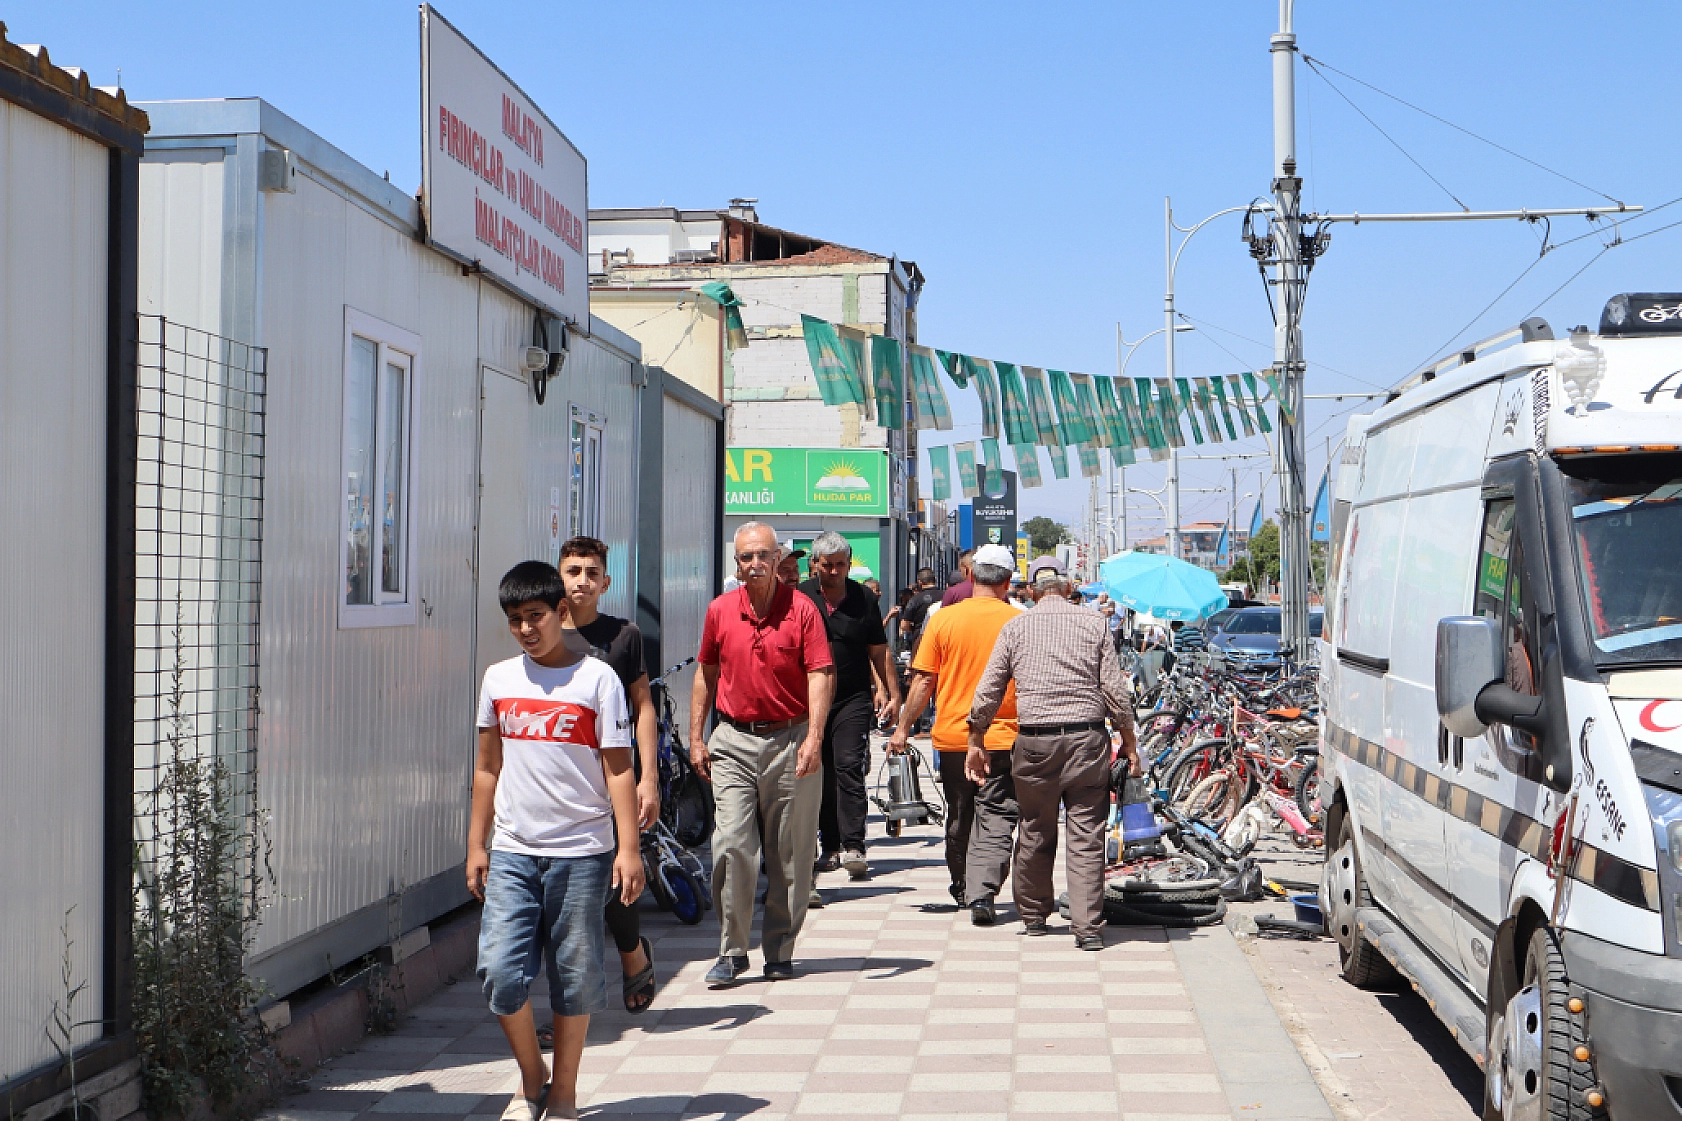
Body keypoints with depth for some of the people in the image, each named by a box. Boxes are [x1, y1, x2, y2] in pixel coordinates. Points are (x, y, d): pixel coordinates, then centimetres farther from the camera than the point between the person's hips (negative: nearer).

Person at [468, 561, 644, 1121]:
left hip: (581, 853, -3)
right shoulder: (499, 679, 8)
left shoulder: (597, 679, -2)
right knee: (501, 972, -6)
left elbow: (618, 769, -3)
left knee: (575, 976, 4)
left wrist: (628, 848, -8)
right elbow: (488, 767, 15)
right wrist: (476, 845, 13)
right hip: (512, 851, 3)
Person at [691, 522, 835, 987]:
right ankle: (731, 952, 2)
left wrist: (814, 738, -20)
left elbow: (820, 675, -9)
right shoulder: (720, 610, 5)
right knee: (731, 845, -8)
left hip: (791, 741, -2)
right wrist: (696, 738, 10)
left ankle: (780, 951, 16)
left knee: (789, 854, 4)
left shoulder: (801, 609, -4)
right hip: (734, 743, 2)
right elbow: (706, 674, 15)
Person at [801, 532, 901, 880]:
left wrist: (893, 694, 7)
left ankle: (853, 846, -17)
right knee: (821, 776, 5)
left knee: (849, 767, -14)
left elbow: (878, 652, 10)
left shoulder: (864, 599, 4)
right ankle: (829, 847, 14)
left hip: (854, 699, -1)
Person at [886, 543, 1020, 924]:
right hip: (1002, 737, -2)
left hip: (952, 735, 2)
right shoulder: (1019, 622, -5)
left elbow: (924, 681, -2)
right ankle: (982, 895, -14)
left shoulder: (944, 619, -3)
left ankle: (962, 888, 31)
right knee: (995, 819, -1)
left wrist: (903, 728, 7)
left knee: (959, 817, 17)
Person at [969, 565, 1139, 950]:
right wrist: (1129, 741, 10)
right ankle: (1088, 927, -3)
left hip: (1034, 741, 1)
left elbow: (988, 691, 7)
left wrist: (977, 741, 16)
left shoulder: (1015, 626, 7)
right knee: (1086, 836, 1)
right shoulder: (1094, 623, 5)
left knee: (1035, 832, 14)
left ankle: (1033, 915, 26)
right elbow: (1114, 688, 2)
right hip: (1087, 738, -1)